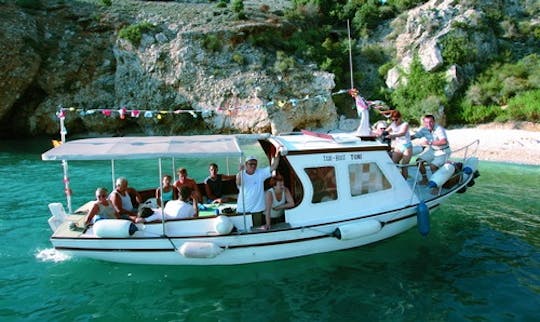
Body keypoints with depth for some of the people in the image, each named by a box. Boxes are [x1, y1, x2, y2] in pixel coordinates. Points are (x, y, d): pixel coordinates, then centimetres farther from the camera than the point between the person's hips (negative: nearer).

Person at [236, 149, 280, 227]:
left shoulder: (261, 173, -1)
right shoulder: (241, 174, -5)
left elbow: (273, 167, -7)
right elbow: (238, 184, -25)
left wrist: (277, 156, -22)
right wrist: (240, 171, -41)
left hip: (257, 208, 1)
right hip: (243, 208, -1)